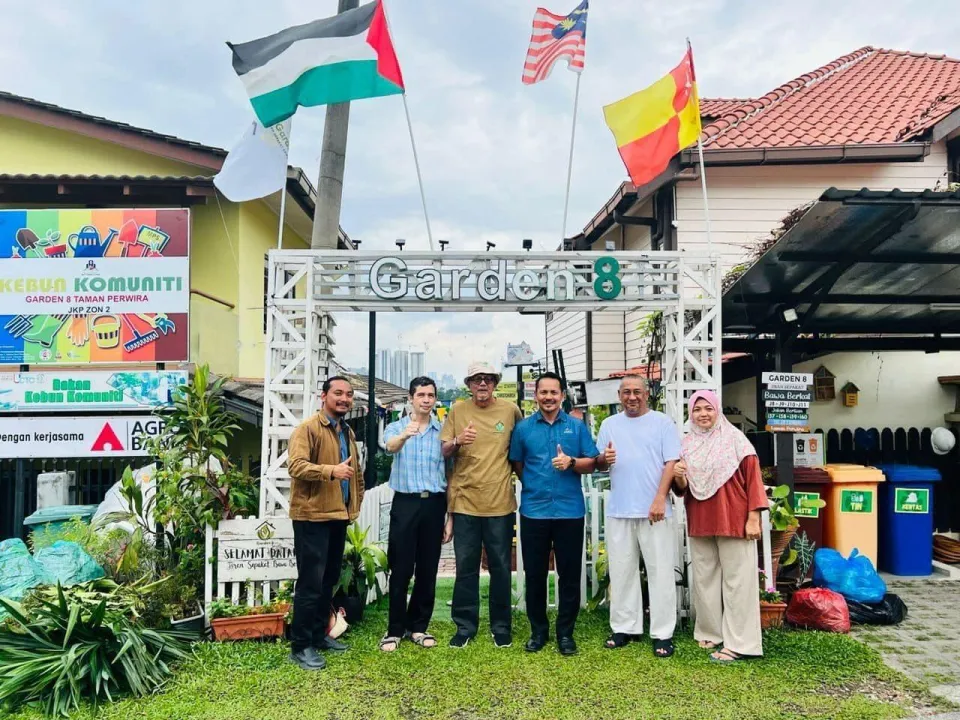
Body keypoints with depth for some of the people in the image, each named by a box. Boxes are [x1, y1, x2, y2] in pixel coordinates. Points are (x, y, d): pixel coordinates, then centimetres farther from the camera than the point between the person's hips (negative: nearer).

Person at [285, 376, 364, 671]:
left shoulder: (348, 433, 15)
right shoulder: (307, 429, -10)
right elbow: (296, 465, -24)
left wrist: (356, 501, 18)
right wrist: (331, 471, -38)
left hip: (339, 516, 8)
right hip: (312, 516, -8)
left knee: (329, 580, 15)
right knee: (311, 582, -5)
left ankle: (318, 635, 28)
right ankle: (300, 646, 5)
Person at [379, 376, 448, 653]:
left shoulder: (443, 431, 5)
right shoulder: (396, 427, 1)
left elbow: (449, 474, 8)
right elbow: (391, 446, -23)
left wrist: (450, 515, 6)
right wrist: (404, 435, -48)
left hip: (434, 504, 2)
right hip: (406, 503, -2)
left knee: (428, 569, 9)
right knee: (401, 569, 2)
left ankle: (418, 626, 24)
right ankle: (395, 629, 15)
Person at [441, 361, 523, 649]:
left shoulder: (510, 410, 2)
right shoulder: (458, 411, 2)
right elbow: (443, 452, 3)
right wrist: (457, 441, -17)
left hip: (500, 503, 0)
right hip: (465, 501, 1)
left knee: (500, 568, 9)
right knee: (466, 567, 7)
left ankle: (501, 626, 23)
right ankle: (465, 626, 21)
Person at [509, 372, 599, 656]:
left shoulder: (577, 426, 3)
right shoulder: (523, 428, 4)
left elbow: (591, 463, 2)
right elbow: (517, 465, 12)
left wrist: (571, 463, -15)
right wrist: (534, 486, 6)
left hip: (570, 511, 0)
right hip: (534, 511, 1)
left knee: (570, 574, 5)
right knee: (534, 574, 8)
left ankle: (565, 633, 19)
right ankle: (538, 630, 23)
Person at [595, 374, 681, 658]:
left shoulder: (662, 423, 2)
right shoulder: (609, 424, 11)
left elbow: (671, 463, -5)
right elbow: (598, 464, 12)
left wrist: (660, 499, -14)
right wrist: (604, 459, -13)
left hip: (654, 510, -3)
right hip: (618, 511, 3)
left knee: (660, 572, 1)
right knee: (622, 571, 10)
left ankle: (662, 633, 9)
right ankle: (624, 627, 21)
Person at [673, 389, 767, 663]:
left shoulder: (734, 438, -4)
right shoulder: (687, 444, 9)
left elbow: (753, 476, -8)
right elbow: (683, 488, 14)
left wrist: (754, 517, -14)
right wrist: (679, 477, -10)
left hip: (734, 521, -5)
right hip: (699, 522, 5)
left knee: (737, 581, -1)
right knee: (704, 579, 11)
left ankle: (739, 643, 3)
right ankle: (711, 632, 24)